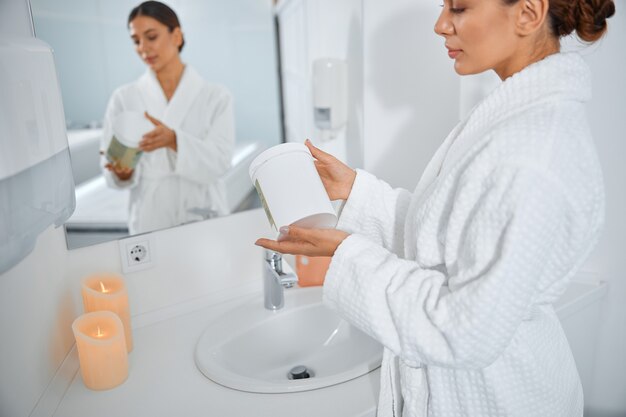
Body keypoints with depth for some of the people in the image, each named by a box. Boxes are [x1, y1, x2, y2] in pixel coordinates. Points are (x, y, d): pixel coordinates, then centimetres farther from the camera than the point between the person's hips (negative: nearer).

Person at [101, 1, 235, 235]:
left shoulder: (216, 97, 2)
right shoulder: (123, 98, 4)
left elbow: (219, 160, -9)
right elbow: (112, 170, 3)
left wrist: (173, 140, -24)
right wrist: (122, 171, -19)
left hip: (204, 219, -1)